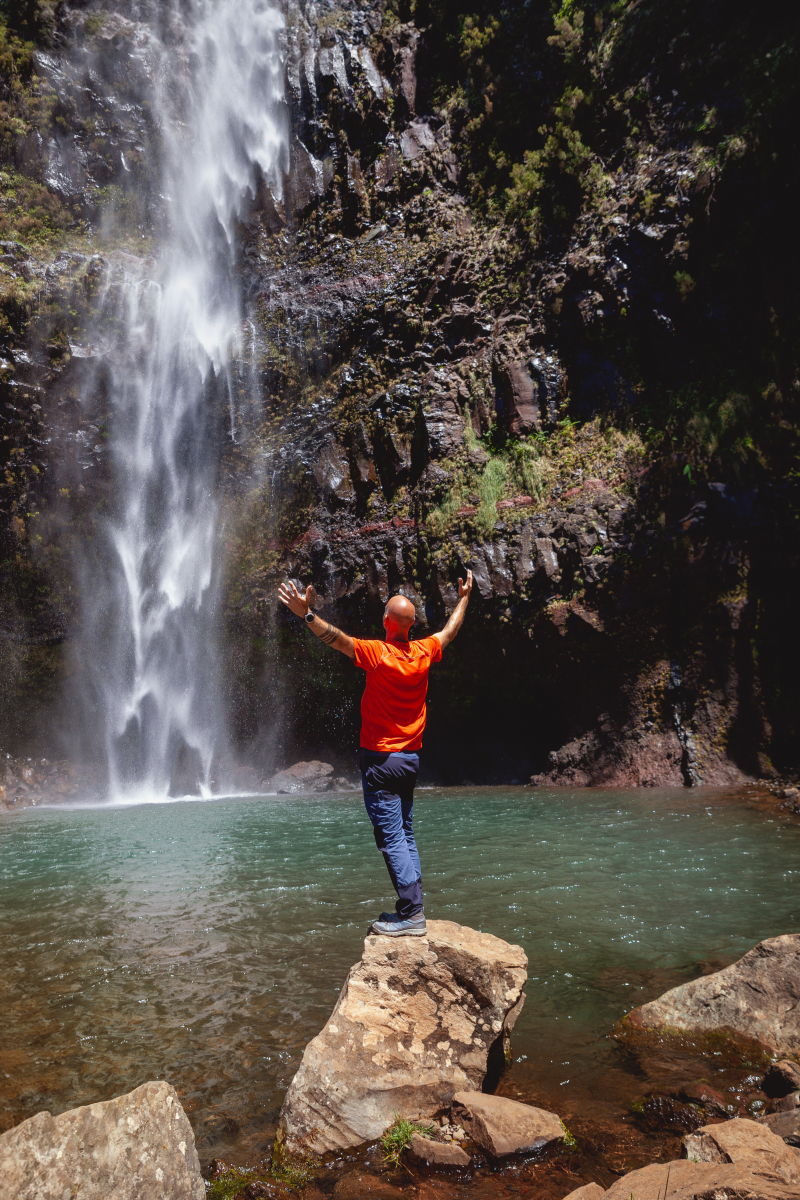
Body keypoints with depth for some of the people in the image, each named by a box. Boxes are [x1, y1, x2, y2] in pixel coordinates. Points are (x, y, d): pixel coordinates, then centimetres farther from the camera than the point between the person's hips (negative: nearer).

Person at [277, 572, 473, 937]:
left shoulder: (379, 654, -15)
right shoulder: (423, 653, 3)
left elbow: (337, 639, -26)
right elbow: (450, 630, 20)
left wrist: (307, 614, -30)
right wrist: (464, 598, 34)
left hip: (380, 759, -7)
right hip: (411, 757, 7)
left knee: (391, 838, -5)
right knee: (405, 835, 14)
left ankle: (411, 915, -6)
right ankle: (411, 909, 17)